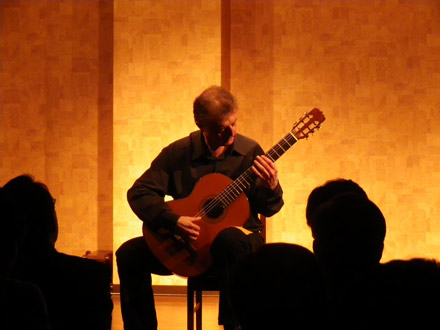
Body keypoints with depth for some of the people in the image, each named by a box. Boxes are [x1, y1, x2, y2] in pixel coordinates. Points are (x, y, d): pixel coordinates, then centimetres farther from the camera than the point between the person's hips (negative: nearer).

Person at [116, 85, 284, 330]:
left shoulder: (250, 152, -2)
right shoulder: (179, 153, -1)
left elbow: (268, 209, -1)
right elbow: (139, 193, -5)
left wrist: (272, 188, -25)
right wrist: (174, 221, -21)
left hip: (238, 235, -2)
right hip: (186, 241, 2)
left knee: (231, 241, -39)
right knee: (129, 253, -16)